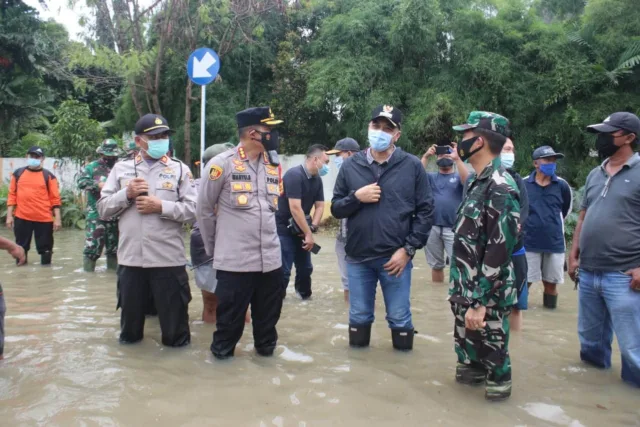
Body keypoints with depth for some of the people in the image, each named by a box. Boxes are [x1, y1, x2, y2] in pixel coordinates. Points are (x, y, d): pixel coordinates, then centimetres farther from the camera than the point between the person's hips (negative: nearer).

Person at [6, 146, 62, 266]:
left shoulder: (48, 176, 1)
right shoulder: (18, 173, 8)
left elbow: (55, 198, -2)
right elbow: (12, 195, 8)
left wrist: (57, 218, -7)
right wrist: (9, 215, 3)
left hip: (44, 218, -2)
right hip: (22, 218, 2)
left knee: (45, 247, 5)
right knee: (21, 246, 12)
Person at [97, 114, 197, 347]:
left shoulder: (180, 169, 3)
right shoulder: (121, 168, 10)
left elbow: (194, 210, -4)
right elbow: (103, 209, 7)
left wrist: (162, 206, -14)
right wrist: (126, 194, -8)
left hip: (168, 259, -2)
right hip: (130, 257, 2)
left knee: (174, 318, 7)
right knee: (130, 313, 18)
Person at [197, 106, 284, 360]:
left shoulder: (273, 166, 9)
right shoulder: (222, 164, -8)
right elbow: (205, 210, -1)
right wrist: (214, 248, 7)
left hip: (271, 259, 5)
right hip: (234, 261, -5)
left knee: (268, 316, 16)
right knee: (230, 318, 7)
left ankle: (266, 348, 35)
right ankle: (222, 353, 28)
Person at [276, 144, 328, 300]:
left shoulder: (317, 179, 3)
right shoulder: (294, 175, -21)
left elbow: (320, 206, 7)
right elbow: (295, 208, -26)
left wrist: (312, 227, -10)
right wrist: (309, 233, -23)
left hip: (300, 229, 8)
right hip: (283, 229, -8)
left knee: (306, 267, 15)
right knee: (283, 270, -7)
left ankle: (305, 294, 35)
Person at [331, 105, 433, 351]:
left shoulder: (412, 166, -2)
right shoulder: (350, 166, 4)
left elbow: (425, 211, -2)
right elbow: (336, 209, 7)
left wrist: (409, 249, -8)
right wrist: (356, 197, -13)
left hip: (396, 257, -2)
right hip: (358, 258, 2)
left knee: (400, 319, 9)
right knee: (359, 318, 15)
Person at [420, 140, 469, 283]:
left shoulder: (458, 177, 8)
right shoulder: (431, 177, 13)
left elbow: (467, 180, -14)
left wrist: (457, 158, -21)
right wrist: (426, 157, -13)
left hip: (453, 228, -2)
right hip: (432, 228, 3)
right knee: (436, 265, 13)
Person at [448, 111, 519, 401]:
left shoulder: (500, 187, -22)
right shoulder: (477, 182, 9)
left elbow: (498, 253, -26)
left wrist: (480, 303, -24)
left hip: (486, 296, -9)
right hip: (466, 290, 9)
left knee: (491, 349, 9)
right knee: (466, 342, 22)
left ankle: (498, 384, 30)